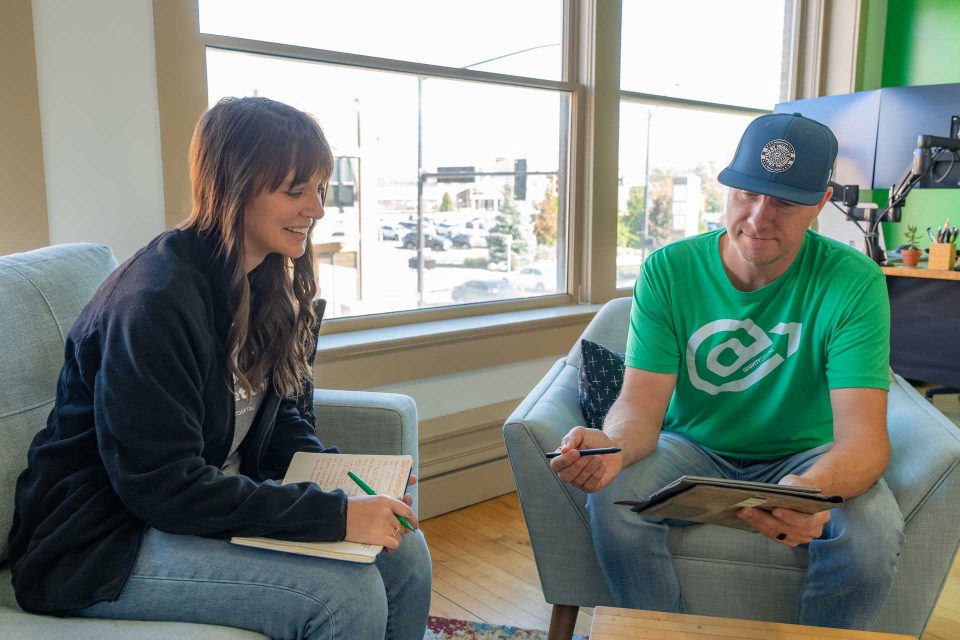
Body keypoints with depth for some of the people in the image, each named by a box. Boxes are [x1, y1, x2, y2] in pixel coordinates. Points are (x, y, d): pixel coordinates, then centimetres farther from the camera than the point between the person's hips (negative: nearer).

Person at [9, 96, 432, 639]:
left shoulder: (267, 284, 2)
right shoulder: (155, 301, -25)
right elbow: (164, 487, -26)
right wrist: (334, 514, -27)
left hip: (216, 506, 8)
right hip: (104, 547, -7)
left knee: (404, 553, -4)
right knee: (346, 594, -24)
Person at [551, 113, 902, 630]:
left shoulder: (854, 282, -17)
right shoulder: (667, 271, -13)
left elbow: (864, 435, -25)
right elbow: (642, 402, -18)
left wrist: (815, 488, -50)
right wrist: (612, 446, -43)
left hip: (804, 456, 0)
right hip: (692, 447, 1)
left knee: (873, 530, -29)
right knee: (611, 499, -28)